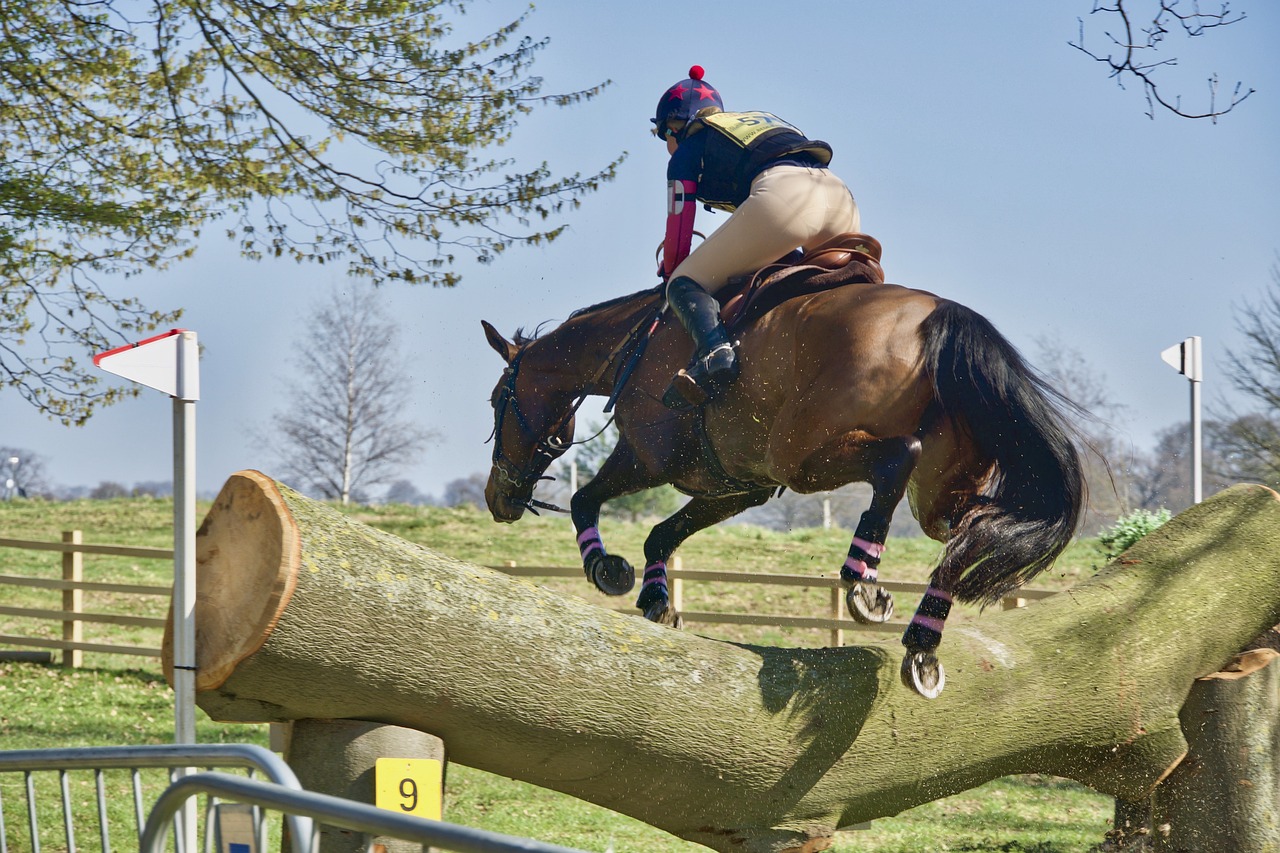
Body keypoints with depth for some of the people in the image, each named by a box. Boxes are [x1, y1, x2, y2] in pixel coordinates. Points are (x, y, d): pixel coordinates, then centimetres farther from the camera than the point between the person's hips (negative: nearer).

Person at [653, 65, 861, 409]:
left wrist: (670, 276, 39)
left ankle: (712, 350, -30)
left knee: (685, 284, 1)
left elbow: (679, 227, 22)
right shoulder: (758, 121, 42)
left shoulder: (687, 152, 23)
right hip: (842, 198, 7)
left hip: (782, 196, -7)